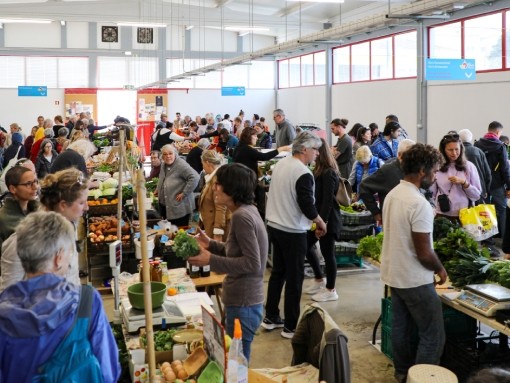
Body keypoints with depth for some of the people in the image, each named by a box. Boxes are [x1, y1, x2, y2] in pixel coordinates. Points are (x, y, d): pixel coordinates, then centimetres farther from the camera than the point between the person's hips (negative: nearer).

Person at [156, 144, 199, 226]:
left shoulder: (181, 165, -19)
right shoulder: (163, 165, 10)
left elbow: (195, 178, -29)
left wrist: (184, 193, -25)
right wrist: (158, 189, 17)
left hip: (179, 207, -8)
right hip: (165, 205, 8)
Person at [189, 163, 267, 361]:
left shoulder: (241, 216, -21)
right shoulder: (248, 210, 8)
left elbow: (252, 263, -23)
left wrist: (211, 260, -22)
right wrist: (212, 245, 6)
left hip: (243, 304, -10)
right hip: (244, 300, 10)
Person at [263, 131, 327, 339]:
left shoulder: (280, 164, 5)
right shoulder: (303, 173, -20)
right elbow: (307, 205, -21)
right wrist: (321, 223, -4)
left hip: (274, 226, 8)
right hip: (293, 232, -8)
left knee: (277, 272, 18)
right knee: (294, 278, 2)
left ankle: (271, 317, 27)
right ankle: (290, 326, 11)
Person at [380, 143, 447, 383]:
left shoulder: (392, 195, 3)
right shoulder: (419, 203, -25)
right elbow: (424, 254, -23)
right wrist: (440, 269, -5)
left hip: (393, 274, 9)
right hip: (415, 280, -9)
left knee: (401, 327, 20)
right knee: (433, 335, 2)